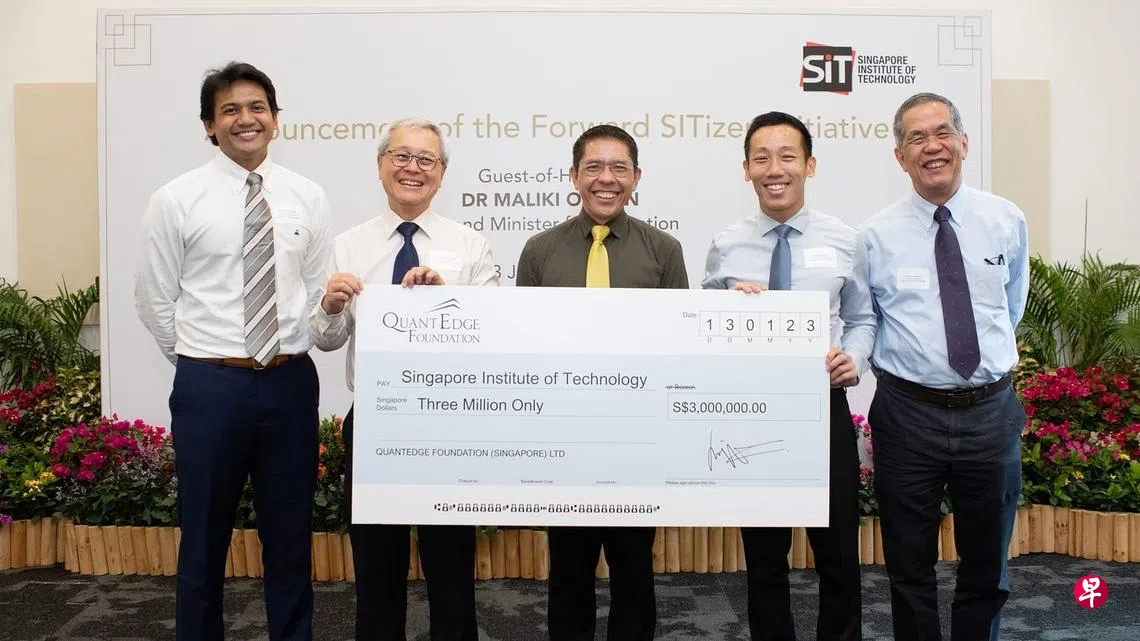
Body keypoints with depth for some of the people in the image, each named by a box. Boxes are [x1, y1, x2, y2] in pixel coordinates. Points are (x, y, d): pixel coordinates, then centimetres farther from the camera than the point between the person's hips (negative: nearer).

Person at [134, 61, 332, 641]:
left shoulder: (307, 197, 4)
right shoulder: (176, 200, -3)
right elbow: (155, 299, 2)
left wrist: (287, 353, 6)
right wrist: (199, 366, 6)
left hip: (291, 382, 2)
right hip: (210, 386, -2)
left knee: (291, 537, 14)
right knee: (204, 539, 12)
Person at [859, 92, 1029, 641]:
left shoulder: (1007, 220, 2)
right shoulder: (876, 235, -5)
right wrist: (899, 367, 1)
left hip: (992, 411, 2)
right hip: (908, 414, -2)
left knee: (987, 565, 17)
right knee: (910, 569, 12)